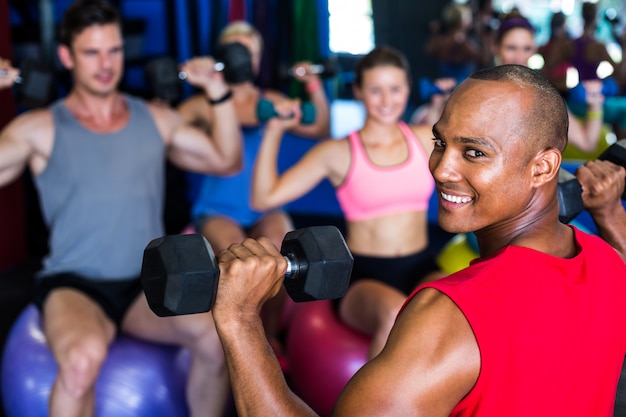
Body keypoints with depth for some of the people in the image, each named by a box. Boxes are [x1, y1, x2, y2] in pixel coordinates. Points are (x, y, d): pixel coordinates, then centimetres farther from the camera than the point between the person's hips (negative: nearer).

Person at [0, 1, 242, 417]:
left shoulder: (156, 119, 13)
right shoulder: (40, 129, 3)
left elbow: (227, 161, 18)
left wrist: (219, 93, 9)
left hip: (148, 286, 3)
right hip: (74, 287, -3)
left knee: (217, 334, -28)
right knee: (83, 357, -39)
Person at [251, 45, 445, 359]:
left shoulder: (426, 140, 9)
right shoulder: (339, 152, 1)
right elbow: (264, 198, -2)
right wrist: (273, 132, -7)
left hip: (421, 269, 3)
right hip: (363, 276, -3)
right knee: (396, 313, -40)